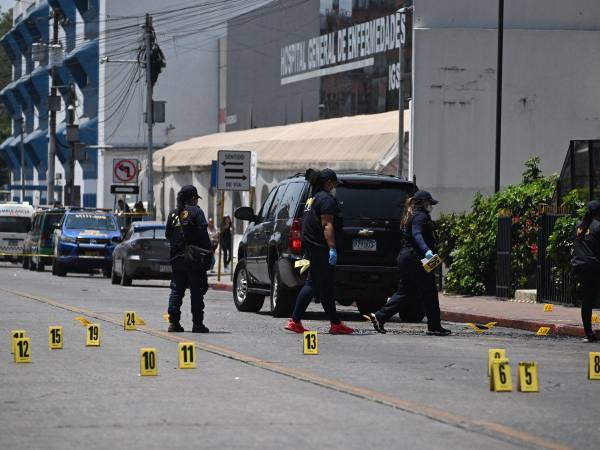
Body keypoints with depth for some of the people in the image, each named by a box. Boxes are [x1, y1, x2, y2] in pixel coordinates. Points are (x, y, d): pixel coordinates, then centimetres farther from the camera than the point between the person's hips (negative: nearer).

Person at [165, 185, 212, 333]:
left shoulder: (173, 214, 10)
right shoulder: (196, 211, -6)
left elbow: (168, 235, 12)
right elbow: (203, 234, -13)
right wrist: (208, 251, -8)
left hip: (176, 258, 5)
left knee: (176, 290, 9)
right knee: (197, 291, -1)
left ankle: (173, 322, 3)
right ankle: (197, 323, -4)